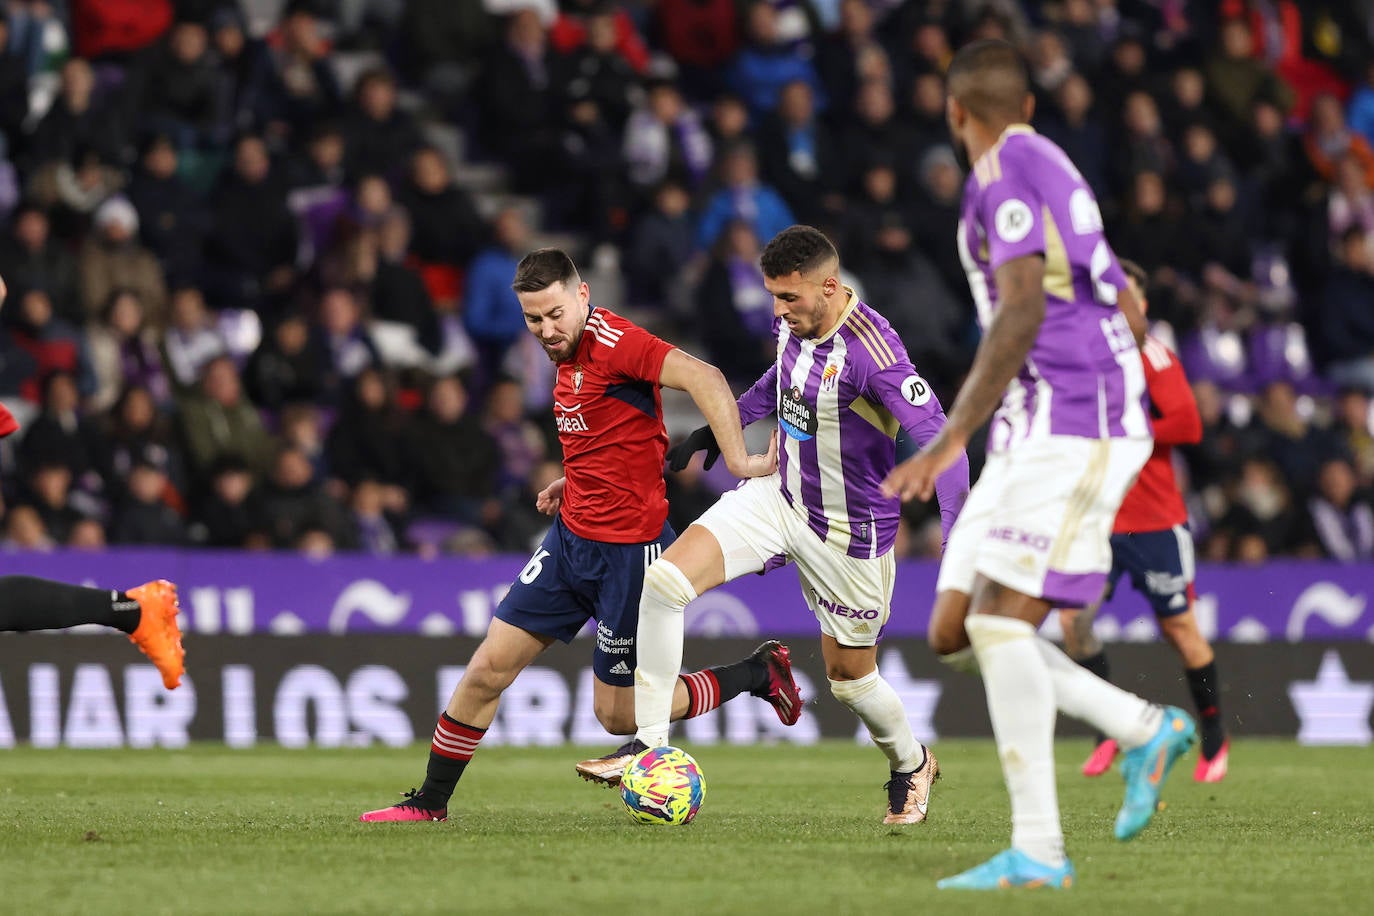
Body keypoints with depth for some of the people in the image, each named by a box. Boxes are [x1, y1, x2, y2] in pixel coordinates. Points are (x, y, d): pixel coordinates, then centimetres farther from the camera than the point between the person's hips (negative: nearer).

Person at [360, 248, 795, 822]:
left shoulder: (613, 341, -18)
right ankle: (431, 801, 14)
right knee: (489, 668, 2)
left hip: (628, 550, -8)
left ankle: (758, 674, 19)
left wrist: (738, 459, -35)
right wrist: (572, 482, 11)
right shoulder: (571, 356, 10)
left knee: (618, 715, 2)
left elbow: (704, 378, -29)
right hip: (571, 538, 8)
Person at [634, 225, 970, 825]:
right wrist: (720, 428, 22)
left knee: (850, 677, 10)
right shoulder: (795, 325, -5)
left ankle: (911, 765, 42)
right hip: (778, 498, 6)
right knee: (663, 580, -14)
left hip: (849, 534, -6)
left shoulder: (871, 349, -28)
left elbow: (937, 438, -33)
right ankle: (650, 745, -6)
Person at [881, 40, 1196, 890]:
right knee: (955, 633, 5)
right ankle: (1148, 730, 8)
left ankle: (1038, 851, -21)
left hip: (1072, 428, -10)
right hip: (1037, 437, 10)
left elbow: (1023, 310, -21)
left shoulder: (1009, 168, -8)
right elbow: (1130, 315, 26)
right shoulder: (1053, 170, 21)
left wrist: (952, 437, -24)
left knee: (998, 621, -17)